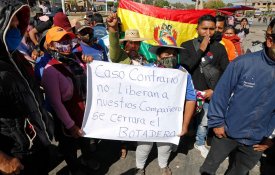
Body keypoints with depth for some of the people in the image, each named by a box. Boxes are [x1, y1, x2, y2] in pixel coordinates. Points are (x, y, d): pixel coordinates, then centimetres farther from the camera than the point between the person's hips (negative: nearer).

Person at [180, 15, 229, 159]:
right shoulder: (187, 45, -3)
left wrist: (214, 90, -6)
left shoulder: (219, 48, 1)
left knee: (204, 122, 14)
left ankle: (200, 143, 39)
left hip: (208, 93, 2)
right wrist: (201, 49, -18)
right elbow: (184, 68, -16)